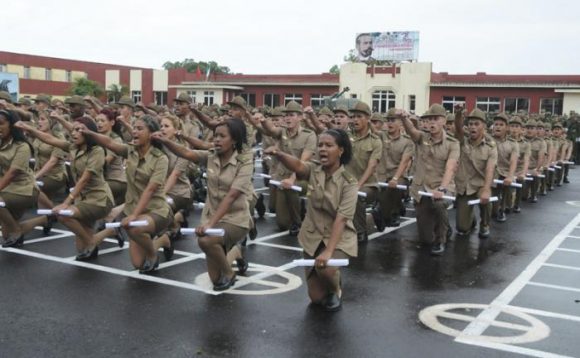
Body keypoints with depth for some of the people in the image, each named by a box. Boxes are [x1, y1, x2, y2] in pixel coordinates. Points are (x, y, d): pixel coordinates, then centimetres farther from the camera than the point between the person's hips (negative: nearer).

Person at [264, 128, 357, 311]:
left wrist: (329, 251, -35)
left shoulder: (349, 183, -15)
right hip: (313, 237, 3)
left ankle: (336, 288, 2)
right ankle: (331, 279, 38)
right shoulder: (314, 171, -6)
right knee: (316, 297, 4)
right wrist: (279, 154, -50)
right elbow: (297, 165, -28)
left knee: (325, 268, -33)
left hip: (339, 238, -3)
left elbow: (341, 219, -25)